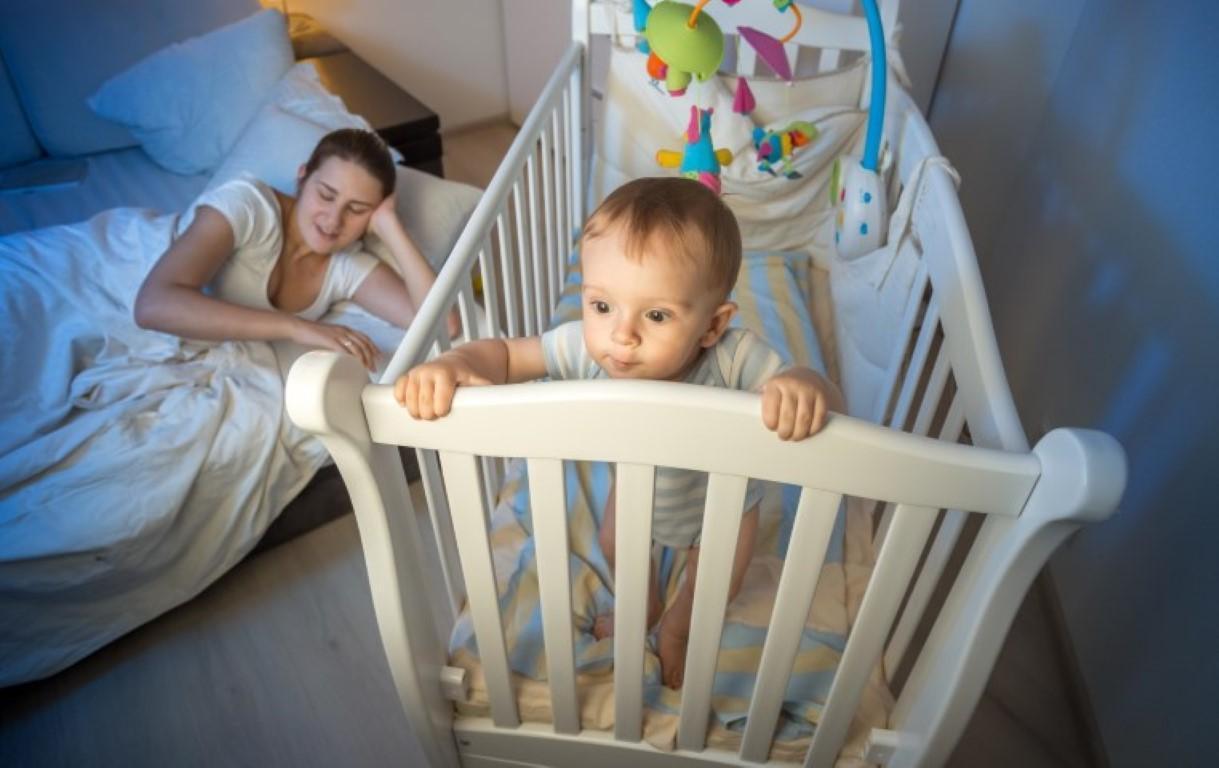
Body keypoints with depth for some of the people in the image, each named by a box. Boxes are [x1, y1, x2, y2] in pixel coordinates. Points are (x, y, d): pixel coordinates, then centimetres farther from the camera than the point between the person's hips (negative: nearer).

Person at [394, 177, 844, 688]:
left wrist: (806, 385, -65)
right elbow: (505, 352, -27)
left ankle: (676, 629, 62)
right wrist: (453, 363, -49)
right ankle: (643, 605, 67)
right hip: (636, 489, 2)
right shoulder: (586, 348, -38)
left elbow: (831, 406, -41)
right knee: (614, 547, 29)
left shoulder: (734, 360, -46)